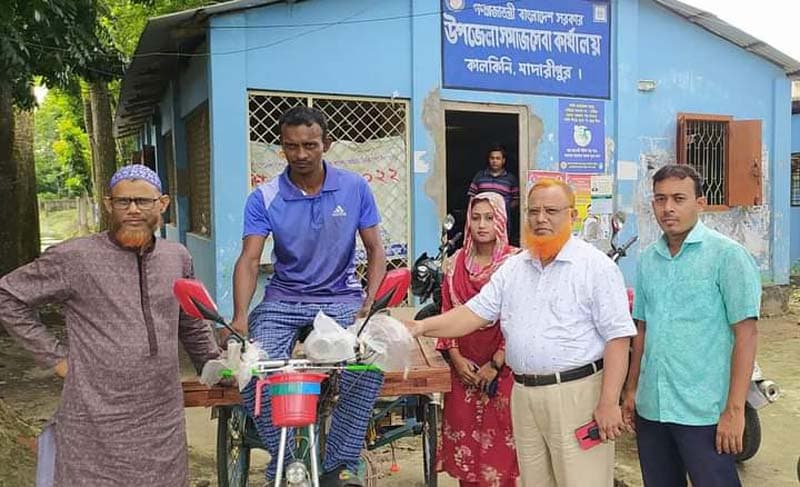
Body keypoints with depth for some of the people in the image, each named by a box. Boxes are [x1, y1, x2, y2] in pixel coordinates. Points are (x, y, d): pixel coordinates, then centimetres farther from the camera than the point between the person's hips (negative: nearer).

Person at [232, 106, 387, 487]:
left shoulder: (355, 188, -3)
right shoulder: (264, 198, -4)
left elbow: (375, 250, -1)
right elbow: (249, 259, -13)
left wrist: (369, 304, -18)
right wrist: (240, 318, -30)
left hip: (340, 298, -1)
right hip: (283, 301, 1)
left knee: (368, 364, -28)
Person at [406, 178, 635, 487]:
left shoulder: (597, 267, -6)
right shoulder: (512, 268, 11)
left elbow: (617, 338, -10)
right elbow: (474, 313, 7)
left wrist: (609, 403, -15)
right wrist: (422, 327, -8)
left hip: (577, 393, -5)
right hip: (523, 395, 6)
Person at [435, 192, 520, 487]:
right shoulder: (457, 262, 6)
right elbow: (448, 313, 7)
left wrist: (496, 364, -12)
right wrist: (456, 357, -4)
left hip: (501, 366, -3)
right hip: (464, 367, 4)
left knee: (499, 439, 0)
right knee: (464, 434, 9)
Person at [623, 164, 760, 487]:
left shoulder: (727, 254, -7)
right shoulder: (648, 259, 9)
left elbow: (745, 333, -11)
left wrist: (735, 409, -15)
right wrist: (631, 389, 13)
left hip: (704, 411, -5)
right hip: (650, 408, 6)